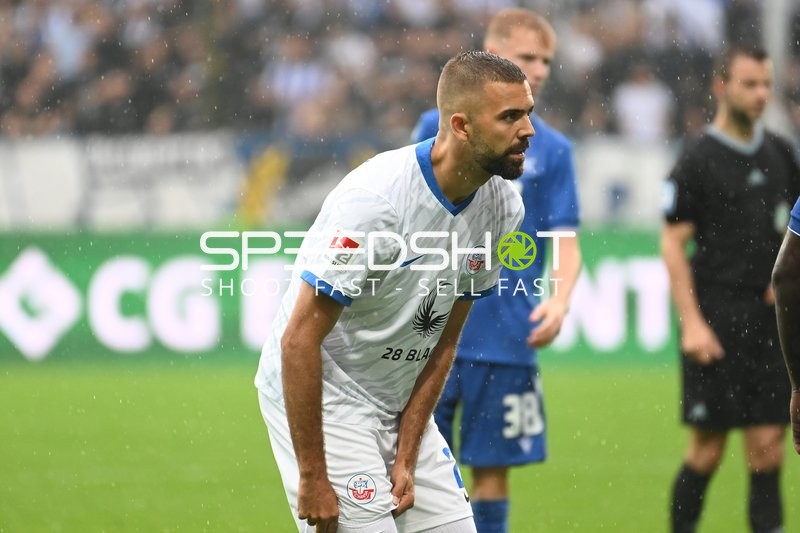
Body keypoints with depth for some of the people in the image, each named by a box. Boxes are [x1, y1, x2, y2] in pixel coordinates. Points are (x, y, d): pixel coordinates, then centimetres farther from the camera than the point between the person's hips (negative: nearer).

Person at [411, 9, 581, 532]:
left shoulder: (552, 149, 4)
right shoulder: (439, 127, 3)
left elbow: (566, 242, 1)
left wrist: (560, 299, -19)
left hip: (506, 339, 0)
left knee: (493, 469, 4)